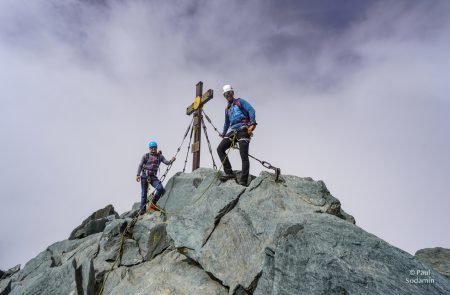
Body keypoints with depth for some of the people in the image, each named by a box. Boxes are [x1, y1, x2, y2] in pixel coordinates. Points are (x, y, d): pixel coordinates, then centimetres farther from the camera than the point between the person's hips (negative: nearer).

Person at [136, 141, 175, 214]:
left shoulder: (160, 156, 8)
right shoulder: (145, 156, 4)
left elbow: (167, 162, -1)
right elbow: (140, 165, 3)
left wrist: (172, 160, -23)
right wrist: (138, 175, -9)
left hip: (153, 177, 1)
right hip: (144, 176, -1)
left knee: (161, 189, -21)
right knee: (144, 193, 1)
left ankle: (153, 203, -2)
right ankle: (142, 210, 11)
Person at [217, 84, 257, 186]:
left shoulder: (240, 101, 8)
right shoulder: (227, 108, 26)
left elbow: (251, 110, -6)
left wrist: (252, 124, -20)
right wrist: (223, 134, 36)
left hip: (243, 130, -7)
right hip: (233, 131, 7)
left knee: (244, 156, -13)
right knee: (220, 148, -10)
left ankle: (243, 182, -15)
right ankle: (229, 173, -11)